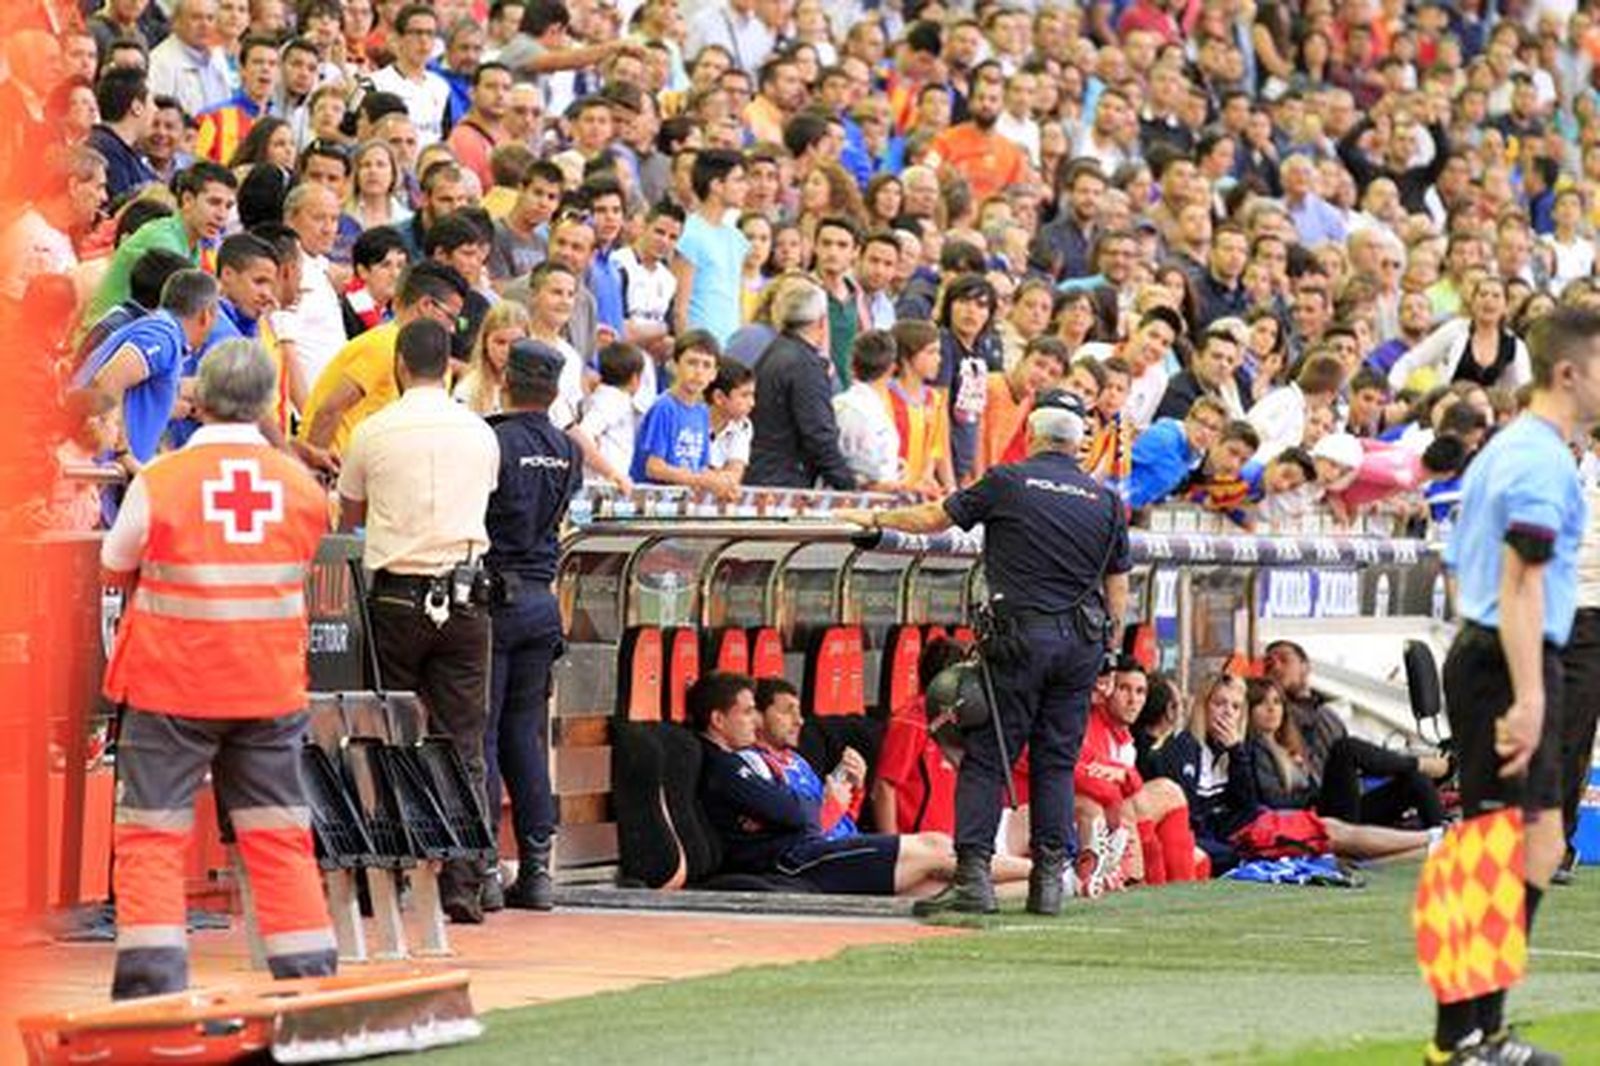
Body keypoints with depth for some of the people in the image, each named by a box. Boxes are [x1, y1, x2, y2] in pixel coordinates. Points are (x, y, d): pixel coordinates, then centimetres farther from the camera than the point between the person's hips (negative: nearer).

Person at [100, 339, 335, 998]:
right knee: (280, 835, 10)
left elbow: (115, 564, 6)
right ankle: (309, 973, 9)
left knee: (150, 834, 2)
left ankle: (153, 979, -7)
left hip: (171, 686, -3)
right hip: (270, 689, 3)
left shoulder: (159, 482, -9)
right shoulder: (302, 486, -1)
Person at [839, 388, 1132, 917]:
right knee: (1056, 761, 9)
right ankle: (1050, 878, 5)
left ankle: (973, 874, -10)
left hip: (1022, 632, -3)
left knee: (986, 758, -1)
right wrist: (1113, 640, 22)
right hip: (1082, 644, 3)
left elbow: (935, 518, 7)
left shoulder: (1008, 482, -1)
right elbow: (1118, 583, 11)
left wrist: (875, 518, 22)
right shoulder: (1106, 500, 9)